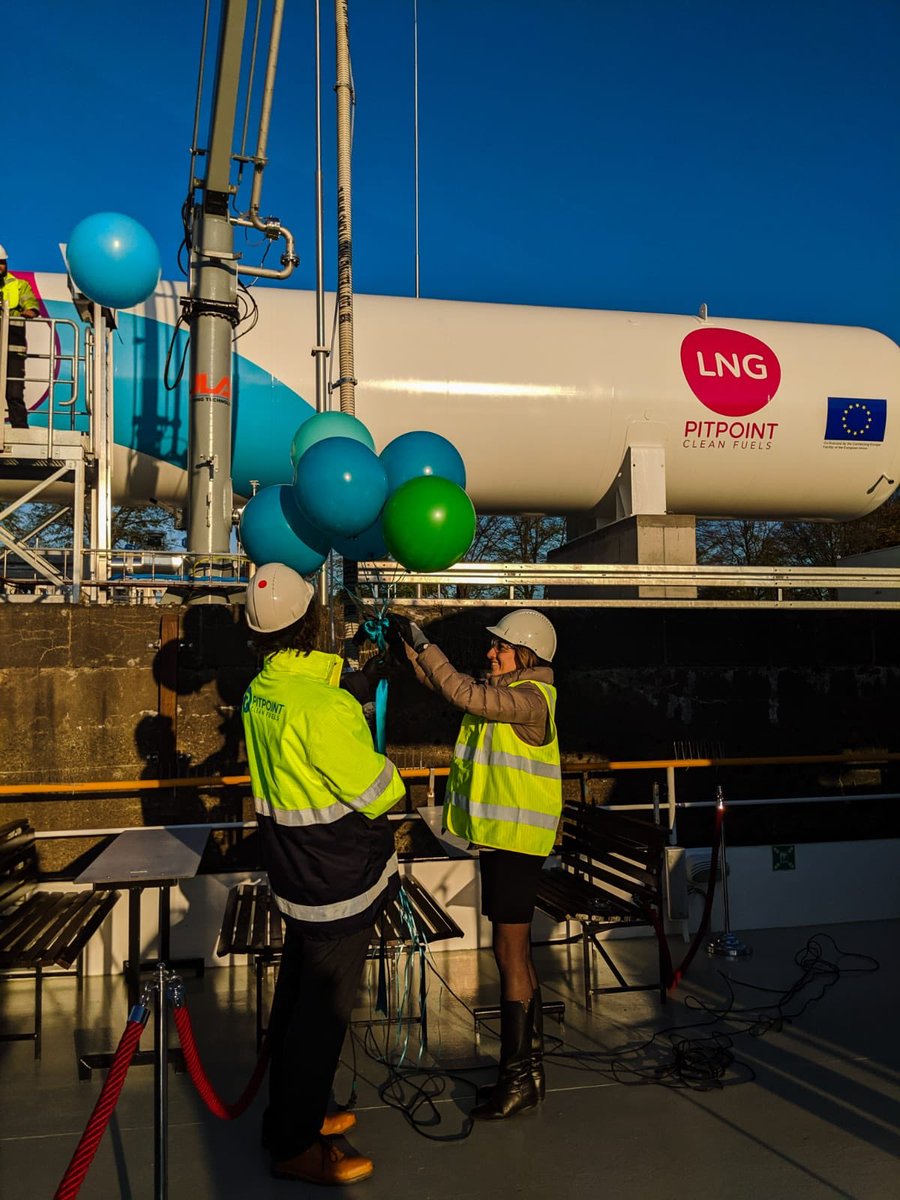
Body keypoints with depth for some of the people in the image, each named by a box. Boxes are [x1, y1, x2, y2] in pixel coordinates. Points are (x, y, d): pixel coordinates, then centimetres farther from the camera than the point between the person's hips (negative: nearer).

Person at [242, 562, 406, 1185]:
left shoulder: (261, 690, 0)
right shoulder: (322, 705, -28)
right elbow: (377, 792, -22)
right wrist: (388, 769, -1)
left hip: (297, 872, 9)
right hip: (340, 881, -9)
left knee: (299, 995, 21)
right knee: (324, 1009, 5)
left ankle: (293, 1115, 39)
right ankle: (295, 1146, 21)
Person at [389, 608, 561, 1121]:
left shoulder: (531, 697, -17)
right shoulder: (506, 692, 11)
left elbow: (466, 694, -29)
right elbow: (444, 684, 14)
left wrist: (422, 643, -23)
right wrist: (409, 645, 2)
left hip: (517, 839, -10)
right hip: (501, 836, 10)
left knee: (510, 952, -2)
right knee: (517, 952, 16)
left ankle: (517, 1078, 9)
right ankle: (531, 1064, 29)